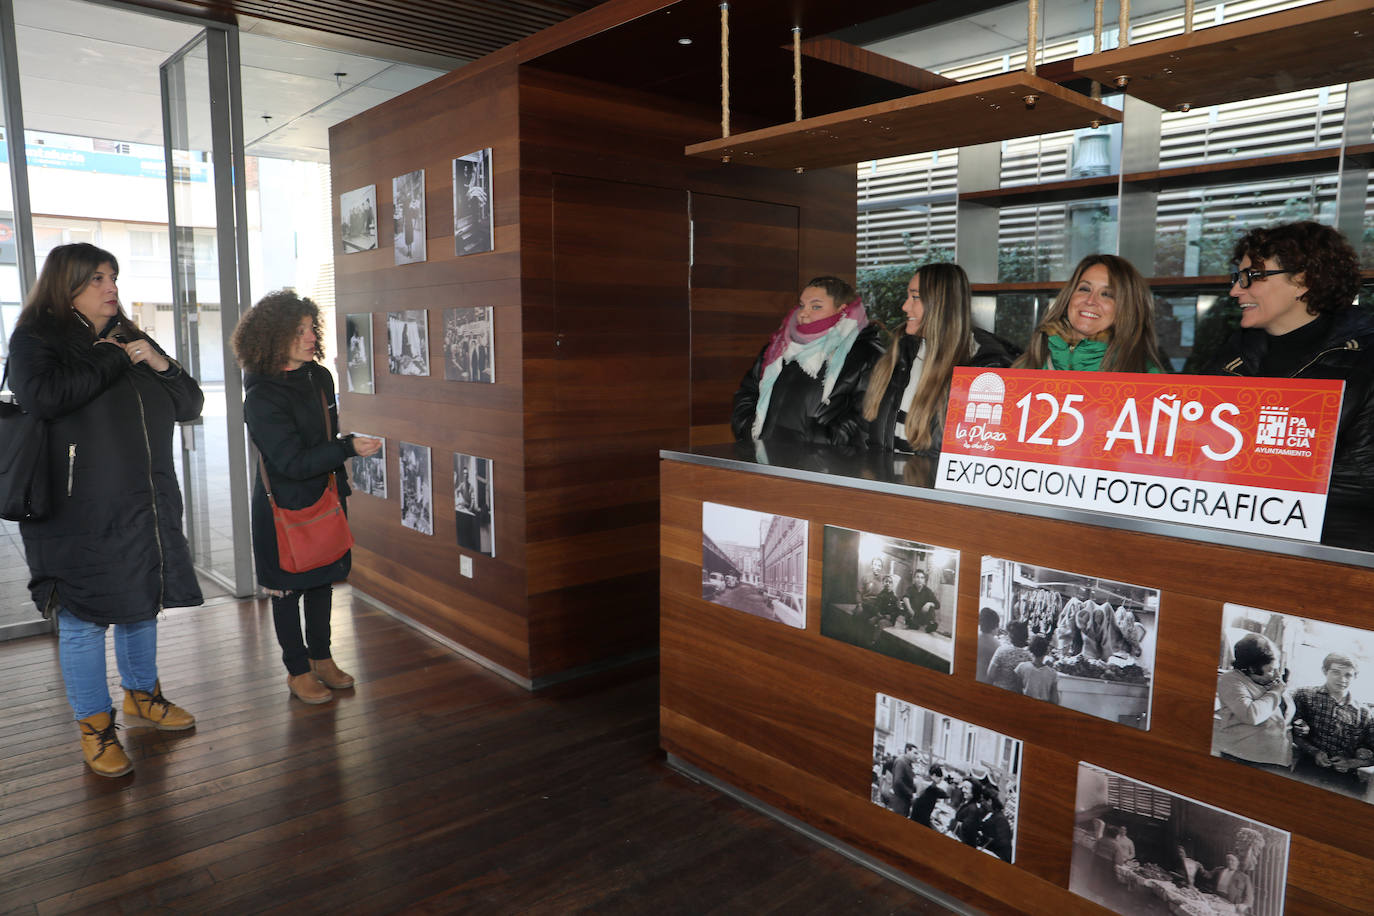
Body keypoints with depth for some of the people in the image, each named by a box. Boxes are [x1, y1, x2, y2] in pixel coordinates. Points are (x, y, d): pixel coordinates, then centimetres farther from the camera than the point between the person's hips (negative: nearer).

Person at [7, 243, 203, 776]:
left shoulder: (132, 340, 13)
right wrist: (112, 360, -17)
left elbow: (190, 406, 11)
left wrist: (161, 364, -7)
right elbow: (40, 396, -25)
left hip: (146, 508, 6)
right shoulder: (36, 339, -4)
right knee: (83, 622, 2)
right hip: (79, 516, -6)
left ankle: (142, 696, 36)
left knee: (142, 606, 17)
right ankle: (95, 727, 18)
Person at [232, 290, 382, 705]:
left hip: (323, 498, 7)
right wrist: (349, 448, -30)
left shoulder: (320, 378, 2)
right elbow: (292, 461, -24)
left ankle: (321, 658, 32)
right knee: (288, 589, 8)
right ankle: (297, 670, 23)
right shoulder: (261, 397, -19)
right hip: (284, 506, -6)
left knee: (323, 579, 16)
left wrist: (340, 484, 18)